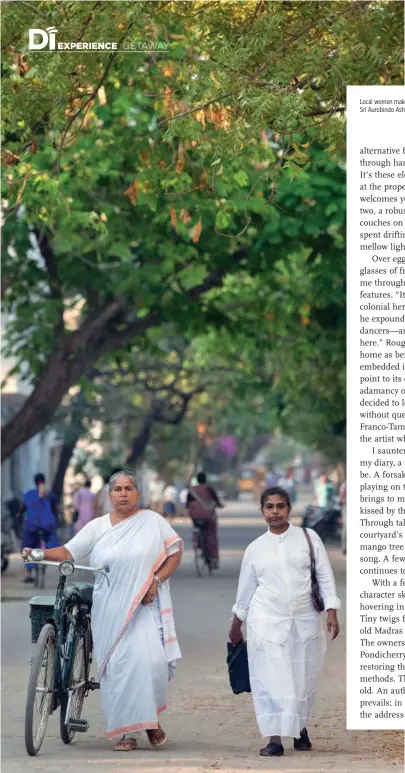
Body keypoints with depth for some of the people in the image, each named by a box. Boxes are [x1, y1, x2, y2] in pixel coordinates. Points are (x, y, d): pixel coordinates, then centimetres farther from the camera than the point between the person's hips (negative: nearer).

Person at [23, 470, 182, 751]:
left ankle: (152, 718, 9)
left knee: (150, 660, -16)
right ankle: (126, 732, 5)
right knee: (116, 667, -3)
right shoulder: (97, 527, 8)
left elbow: (175, 553, 7)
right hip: (110, 610, 2)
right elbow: (68, 552, 3)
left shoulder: (153, 521, 6)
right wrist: (41, 554, -14)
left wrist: (157, 580, -7)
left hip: (145, 607, -2)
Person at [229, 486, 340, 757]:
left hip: (304, 620, 0)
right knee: (270, 679, -5)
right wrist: (236, 626, 19)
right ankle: (275, 739, -2)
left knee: (304, 678, 7)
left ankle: (301, 727, 30)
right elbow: (245, 589, 14)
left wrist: (332, 613, -6)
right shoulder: (255, 548, 5)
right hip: (267, 622, 0)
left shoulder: (309, 538, 2)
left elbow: (325, 577, 2)